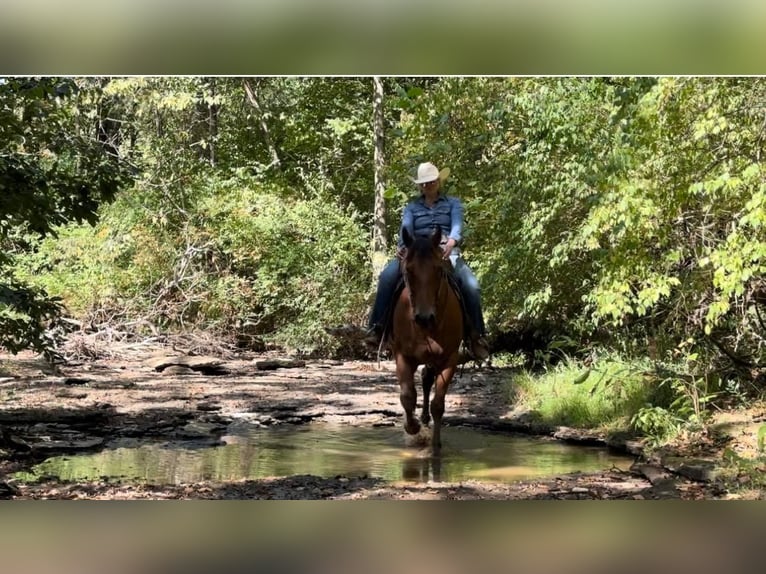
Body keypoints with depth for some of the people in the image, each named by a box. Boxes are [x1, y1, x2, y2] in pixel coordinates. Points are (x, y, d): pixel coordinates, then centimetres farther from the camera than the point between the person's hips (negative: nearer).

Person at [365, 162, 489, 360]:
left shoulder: (453, 203, 15)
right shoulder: (412, 207, 18)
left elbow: (457, 227, -4)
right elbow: (406, 228, -1)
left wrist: (451, 242, -30)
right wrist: (402, 245, -26)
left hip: (447, 252, -1)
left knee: (471, 285, -29)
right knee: (387, 276, -29)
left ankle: (477, 336, -18)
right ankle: (377, 327, -29)